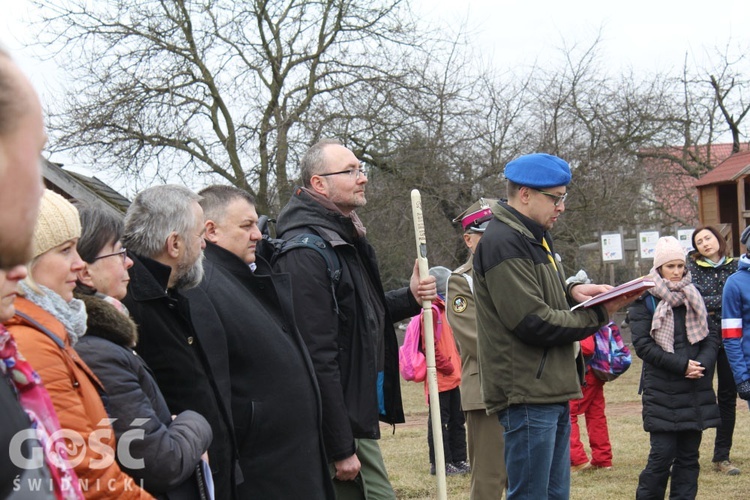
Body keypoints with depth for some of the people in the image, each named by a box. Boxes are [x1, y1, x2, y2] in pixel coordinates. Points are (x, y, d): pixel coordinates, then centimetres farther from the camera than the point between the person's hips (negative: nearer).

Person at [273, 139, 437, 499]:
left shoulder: (347, 239, 15)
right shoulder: (306, 252, -18)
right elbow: (318, 357, -22)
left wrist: (409, 298, 8)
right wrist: (341, 448, -22)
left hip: (359, 416, 10)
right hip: (337, 427, -10)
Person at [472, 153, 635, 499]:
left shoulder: (533, 238, 18)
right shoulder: (503, 242, -15)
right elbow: (533, 322, -20)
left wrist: (571, 291, 3)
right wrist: (598, 316, -9)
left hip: (551, 392, 11)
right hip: (527, 396, -10)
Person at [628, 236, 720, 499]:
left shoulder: (693, 296, 13)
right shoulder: (644, 299, -3)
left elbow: (711, 334, 10)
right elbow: (642, 344, -10)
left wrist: (703, 364, -9)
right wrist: (681, 365, -16)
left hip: (695, 389, 5)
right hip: (662, 391, -5)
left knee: (689, 455, 7)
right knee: (662, 454, -8)